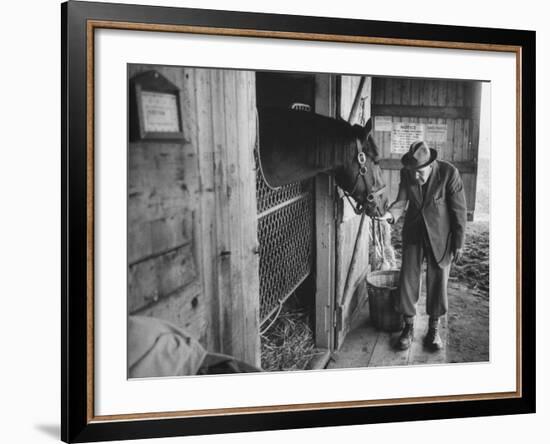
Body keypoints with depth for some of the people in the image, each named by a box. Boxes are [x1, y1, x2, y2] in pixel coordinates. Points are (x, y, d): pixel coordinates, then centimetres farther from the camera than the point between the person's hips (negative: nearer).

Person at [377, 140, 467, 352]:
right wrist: (391, 214, -30)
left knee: (437, 281, 7)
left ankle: (433, 328, 23)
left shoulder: (449, 173, -20)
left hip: (439, 235, -3)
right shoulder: (406, 173, -10)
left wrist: (459, 243, -8)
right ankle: (408, 327, 19)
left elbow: (459, 210, -12)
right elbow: (402, 201, -6)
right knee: (408, 279, 4)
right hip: (413, 233, 3)